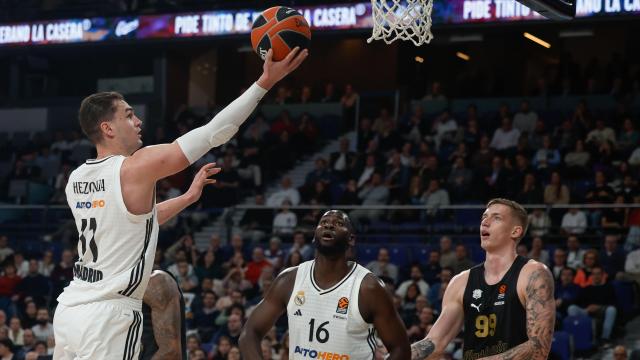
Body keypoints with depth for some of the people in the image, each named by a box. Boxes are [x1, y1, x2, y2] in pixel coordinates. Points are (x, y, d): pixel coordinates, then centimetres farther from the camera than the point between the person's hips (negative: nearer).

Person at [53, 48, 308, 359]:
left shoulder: (76, 180, 11)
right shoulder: (136, 168, -12)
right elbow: (213, 134, -12)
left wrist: (188, 198, 28)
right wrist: (264, 83, -7)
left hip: (70, 309, 8)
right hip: (109, 316, -8)